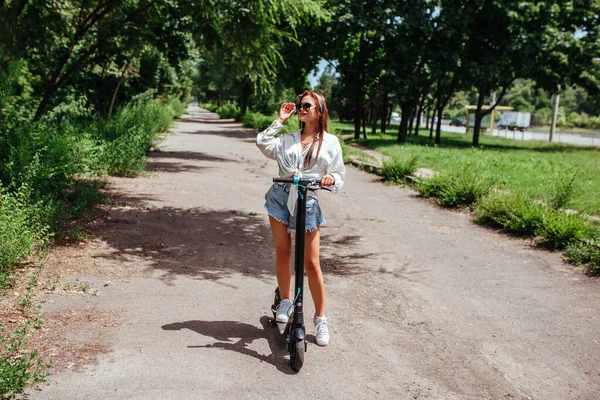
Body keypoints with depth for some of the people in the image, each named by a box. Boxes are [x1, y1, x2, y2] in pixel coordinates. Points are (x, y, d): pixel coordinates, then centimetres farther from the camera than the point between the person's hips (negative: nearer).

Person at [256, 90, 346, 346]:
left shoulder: (330, 142, 5)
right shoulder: (288, 139, 10)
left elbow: (340, 175, 4)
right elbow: (263, 145, -5)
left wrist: (332, 178, -18)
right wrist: (280, 120, -1)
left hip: (308, 202, -2)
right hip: (281, 197, 3)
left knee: (311, 263, -2)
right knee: (283, 254, 9)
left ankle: (320, 318, 11)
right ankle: (285, 302, 30)